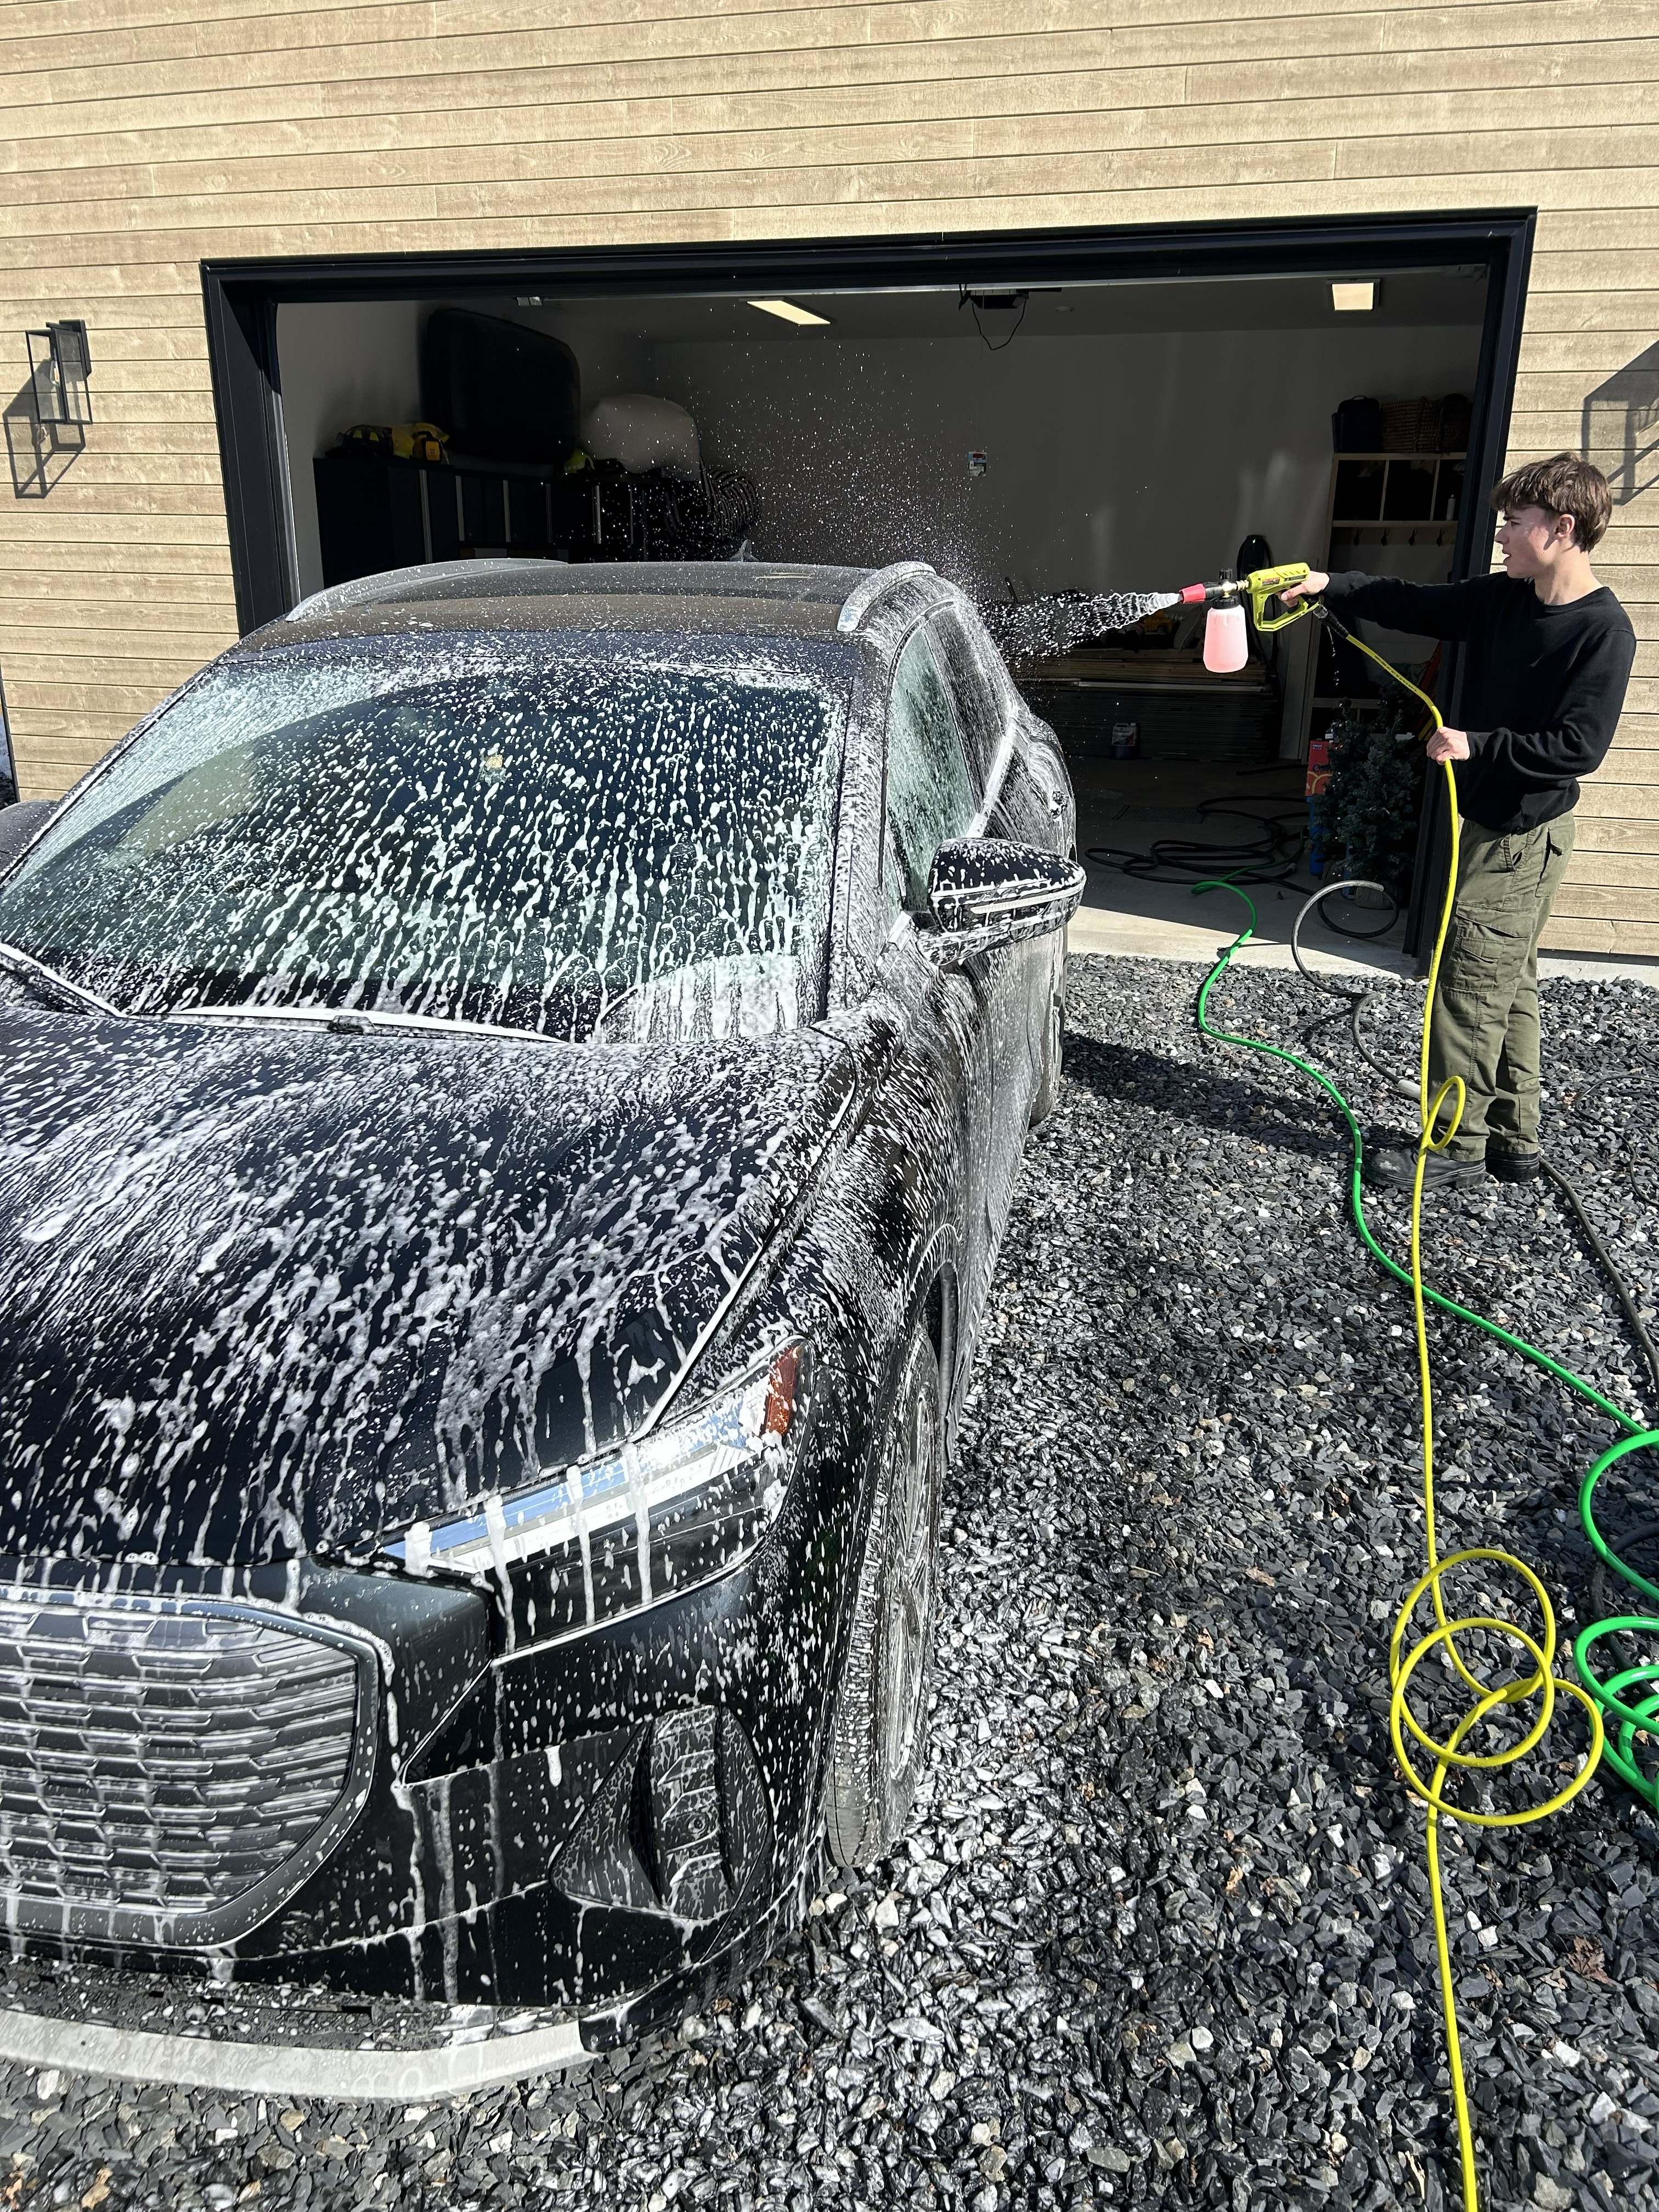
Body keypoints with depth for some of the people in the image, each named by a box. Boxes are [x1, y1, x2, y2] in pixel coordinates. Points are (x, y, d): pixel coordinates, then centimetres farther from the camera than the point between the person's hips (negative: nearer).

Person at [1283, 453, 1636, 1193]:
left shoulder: (1603, 630, -17)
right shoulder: (1501, 599, 5)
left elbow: (1579, 746, -22)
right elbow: (1411, 605, 13)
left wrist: (1477, 746, -21)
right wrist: (1327, 586, 3)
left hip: (1524, 836, -8)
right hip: (1492, 820, 8)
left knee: (1471, 988, -4)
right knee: (1508, 985, 14)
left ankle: (1457, 1148, 6)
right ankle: (1514, 1140, 25)